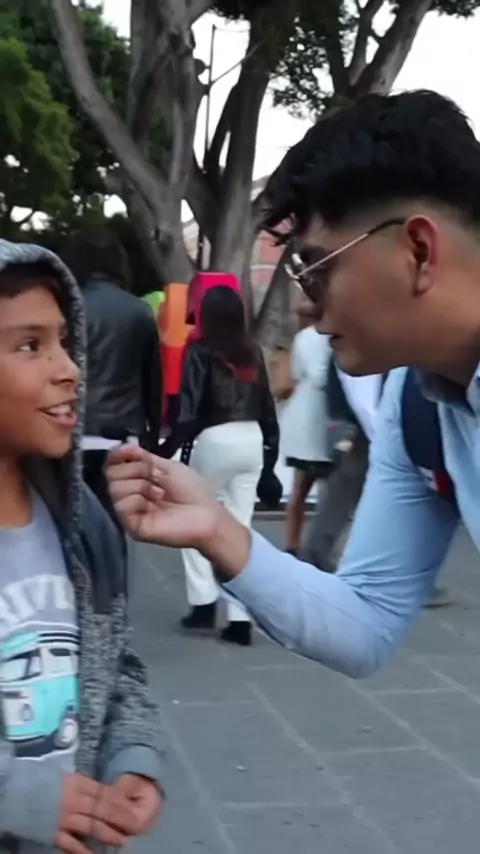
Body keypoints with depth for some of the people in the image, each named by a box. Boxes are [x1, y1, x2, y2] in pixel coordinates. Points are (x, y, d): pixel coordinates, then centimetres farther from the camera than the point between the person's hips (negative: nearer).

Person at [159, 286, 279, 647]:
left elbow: (190, 406, -12)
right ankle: (240, 619, 5)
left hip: (215, 440, -5)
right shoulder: (253, 352, 9)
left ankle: (204, 602, 8)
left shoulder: (200, 352, -6)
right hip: (252, 440, 5)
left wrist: (169, 448, -7)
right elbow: (267, 404, 12)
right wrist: (271, 449, 19)